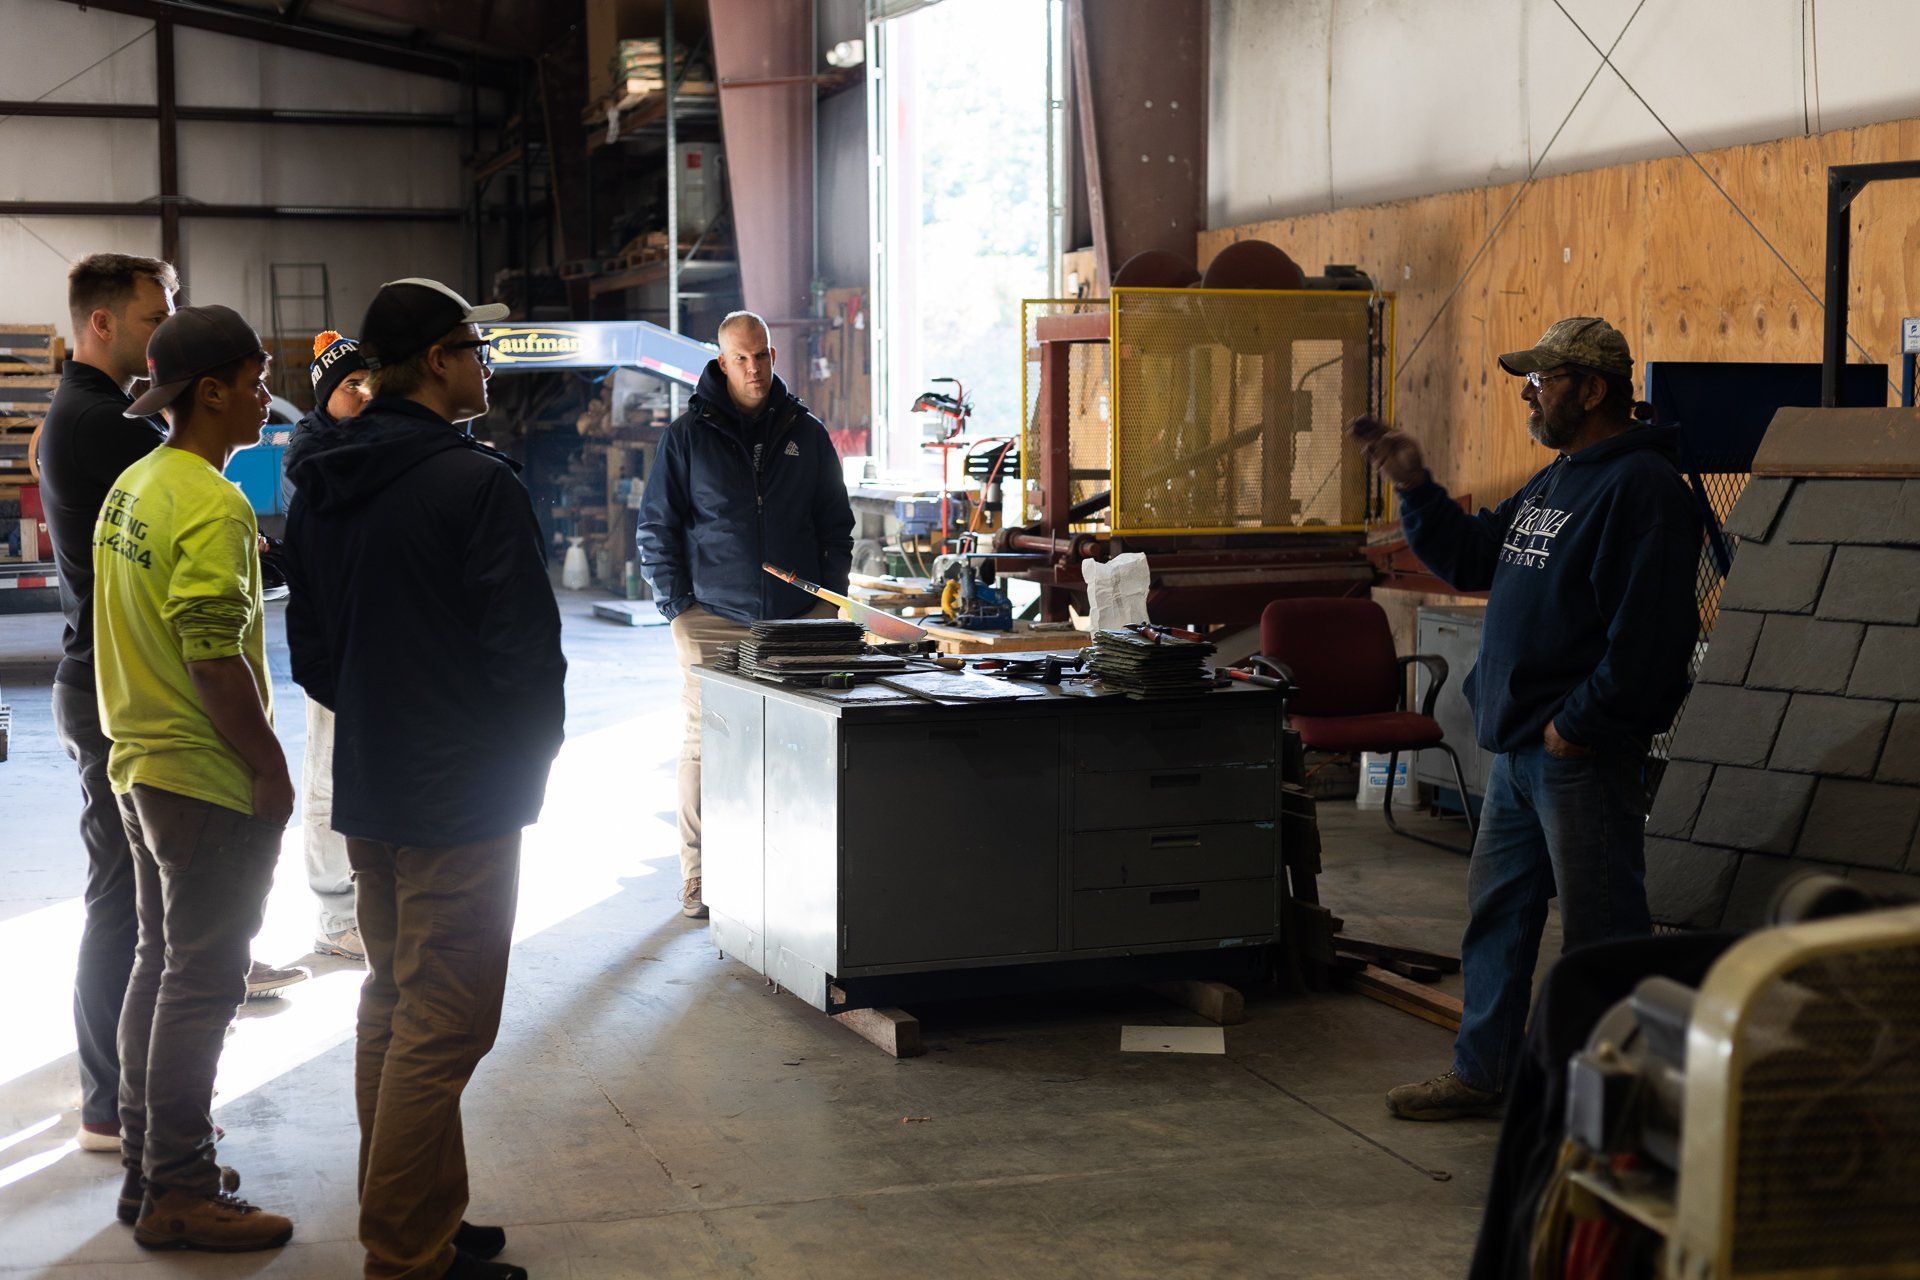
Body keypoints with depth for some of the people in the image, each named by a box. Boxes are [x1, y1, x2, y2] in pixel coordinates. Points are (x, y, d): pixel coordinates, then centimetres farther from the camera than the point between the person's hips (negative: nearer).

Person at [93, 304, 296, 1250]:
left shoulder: (131, 487, 9)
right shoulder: (212, 506, -20)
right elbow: (214, 656, -24)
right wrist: (272, 771, -16)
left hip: (142, 767, 10)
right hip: (207, 780, -10)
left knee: (162, 964, 17)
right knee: (201, 981, -1)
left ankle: (147, 1170, 27)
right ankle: (178, 1196, 7)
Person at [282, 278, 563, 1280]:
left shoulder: (319, 489, 9)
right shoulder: (475, 483, -17)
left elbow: (311, 650, 14)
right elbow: (524, 646, -16)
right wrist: (535, 754, 0)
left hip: (366, 793, 9)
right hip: (463, 798, -9)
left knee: (391, 1008, 18)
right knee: (440, 1028, -4)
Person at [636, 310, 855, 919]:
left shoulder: (806, 434, 9)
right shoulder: (688, 436, 1)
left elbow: (836, 523, 16)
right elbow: (656, 526, 3)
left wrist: (830, 595, 7)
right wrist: (677, 603, -4)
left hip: (798, 618, 2)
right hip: (713, 620, -2)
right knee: (704, 743, 0)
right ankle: (698, 876, 8)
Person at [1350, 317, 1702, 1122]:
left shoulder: (1641, 487, -15)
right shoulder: (1554, 483, 17)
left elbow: (1647, 631, -22)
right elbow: (1470, 558, 25)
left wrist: (1577, 724, -21)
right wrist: (1414, 487, 13)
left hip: (1584, 753, -10)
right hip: (1519, 746, 10)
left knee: (1600, 928, -1)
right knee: (1496, 906, 16)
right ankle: (1483, 1071, 26)